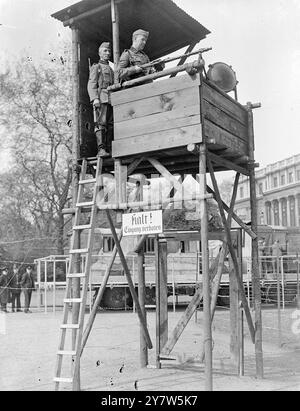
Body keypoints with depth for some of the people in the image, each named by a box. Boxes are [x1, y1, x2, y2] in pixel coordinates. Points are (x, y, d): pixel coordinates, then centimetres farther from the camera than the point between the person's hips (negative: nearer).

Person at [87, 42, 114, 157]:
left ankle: (108, 150, -4)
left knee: (111, 125, -2)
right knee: (101, 124, -14)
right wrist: (95, 98, -17)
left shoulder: (111, 70, 30)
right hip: (101, 99, -6)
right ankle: (101, 149, -21)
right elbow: (91, 84, -1)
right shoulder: (96, 67, 11)